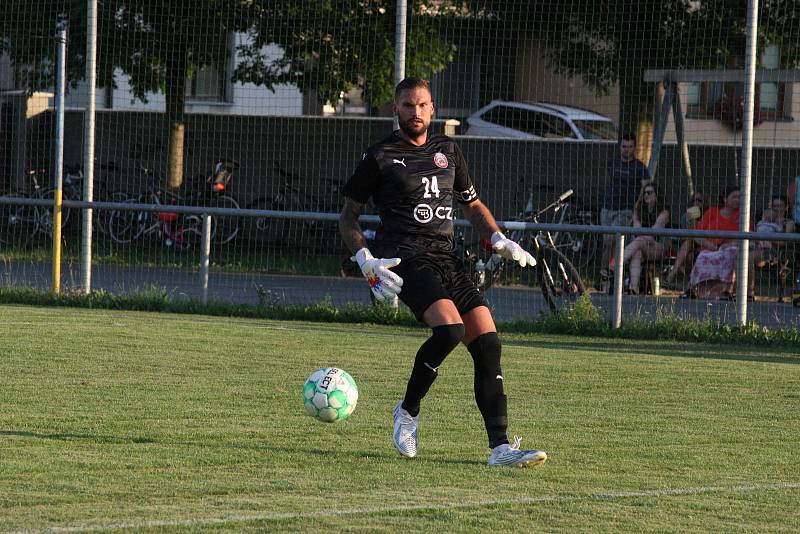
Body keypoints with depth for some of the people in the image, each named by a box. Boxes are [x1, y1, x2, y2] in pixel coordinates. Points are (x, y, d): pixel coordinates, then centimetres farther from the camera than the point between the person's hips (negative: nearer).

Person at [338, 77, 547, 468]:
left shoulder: (447, 151, 18)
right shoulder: (379, 157, 4)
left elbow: (473, 204, 29)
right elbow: (348, 216, 8)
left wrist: (499, 239, 11)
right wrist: (366, 261, -8)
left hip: (447, 259, 6)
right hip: (406, 259, -6)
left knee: (487, 341, -10)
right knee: (450, 328, -29)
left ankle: (500, 447, -10)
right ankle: (408, 411, -6)